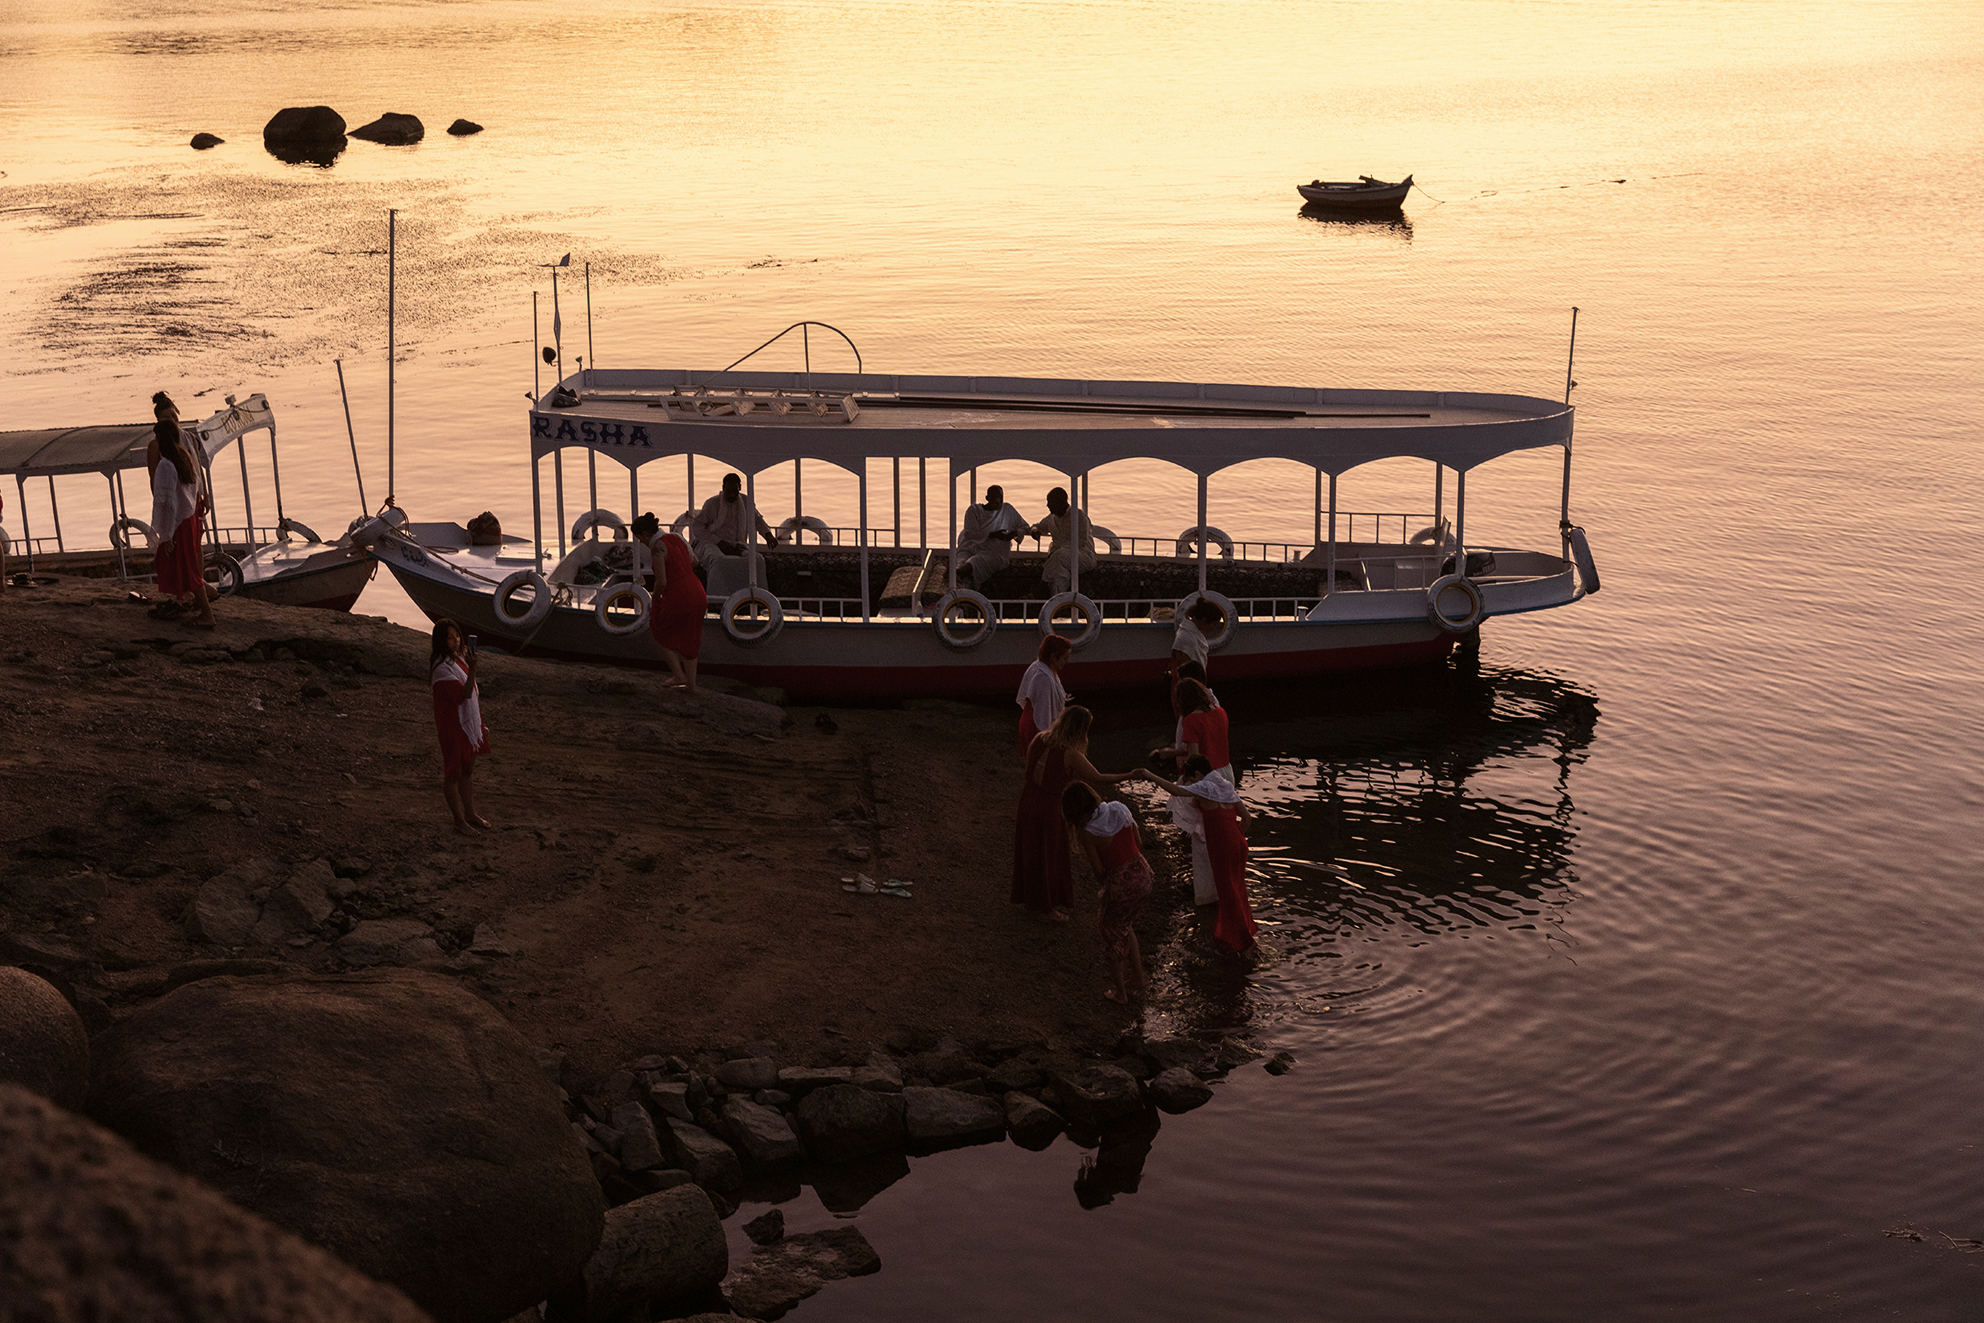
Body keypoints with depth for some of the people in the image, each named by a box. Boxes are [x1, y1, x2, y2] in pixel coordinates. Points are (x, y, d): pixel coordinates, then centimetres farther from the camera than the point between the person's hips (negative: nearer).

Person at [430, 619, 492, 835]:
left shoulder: (459, 657, 5)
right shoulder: (442, 667, -23)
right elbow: (464, 693, -29)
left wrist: (479, 723, 20)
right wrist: (472, 669, -43)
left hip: (469, 722, 9)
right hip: (453, 726, -9)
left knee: (468, 770, 19)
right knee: (453, 773, 4)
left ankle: (470, 813, 33)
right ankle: (459, 820, 14)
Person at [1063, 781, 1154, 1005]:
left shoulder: (1086, 832, -20)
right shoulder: (1119, 809, -4)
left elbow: (1099, 871, -13)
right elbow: (1137, 841, 6)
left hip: (1120, 884, -6)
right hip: (1142, 875, 6)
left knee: (1114, 936, 20)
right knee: (1125, 928, 32)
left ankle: (1120, 993, 36)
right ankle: (1138, 978, 39)